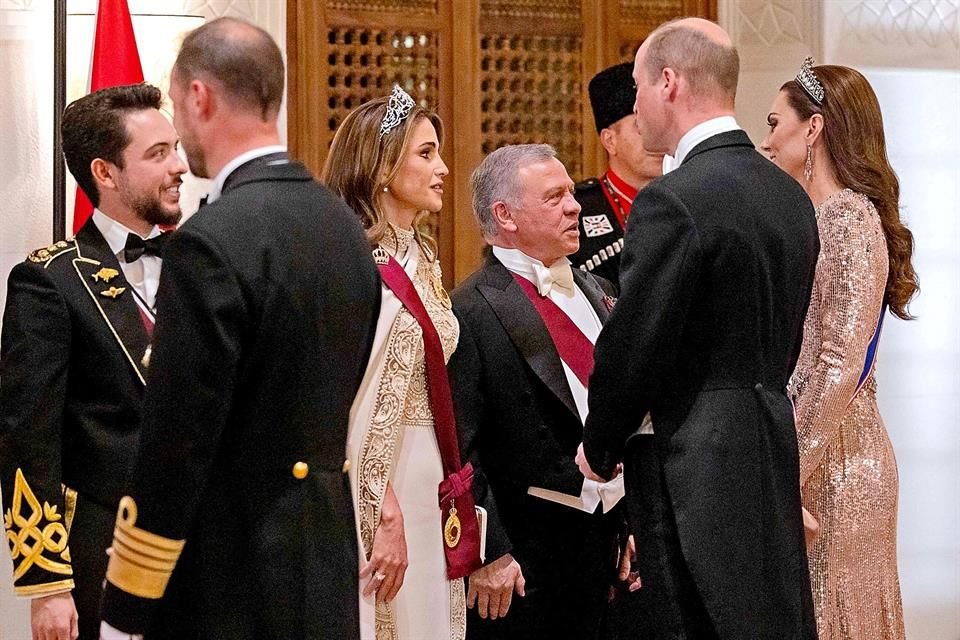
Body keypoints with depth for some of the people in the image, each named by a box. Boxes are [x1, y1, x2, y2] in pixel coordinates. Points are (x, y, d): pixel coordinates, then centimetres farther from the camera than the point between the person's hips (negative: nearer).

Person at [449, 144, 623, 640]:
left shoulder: (596, 291, 11)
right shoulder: (474, 312, -12)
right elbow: (460, 451, -15)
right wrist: (489, 556, -18)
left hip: (605, 538, 7)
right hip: (521, 558, -7)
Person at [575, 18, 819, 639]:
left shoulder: (672, 202, -16)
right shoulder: (791, 195, 10)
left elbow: (631, 348, -13)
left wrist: (600, 448, 1)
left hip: (697, 468, -8)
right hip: (776, 457, 8)